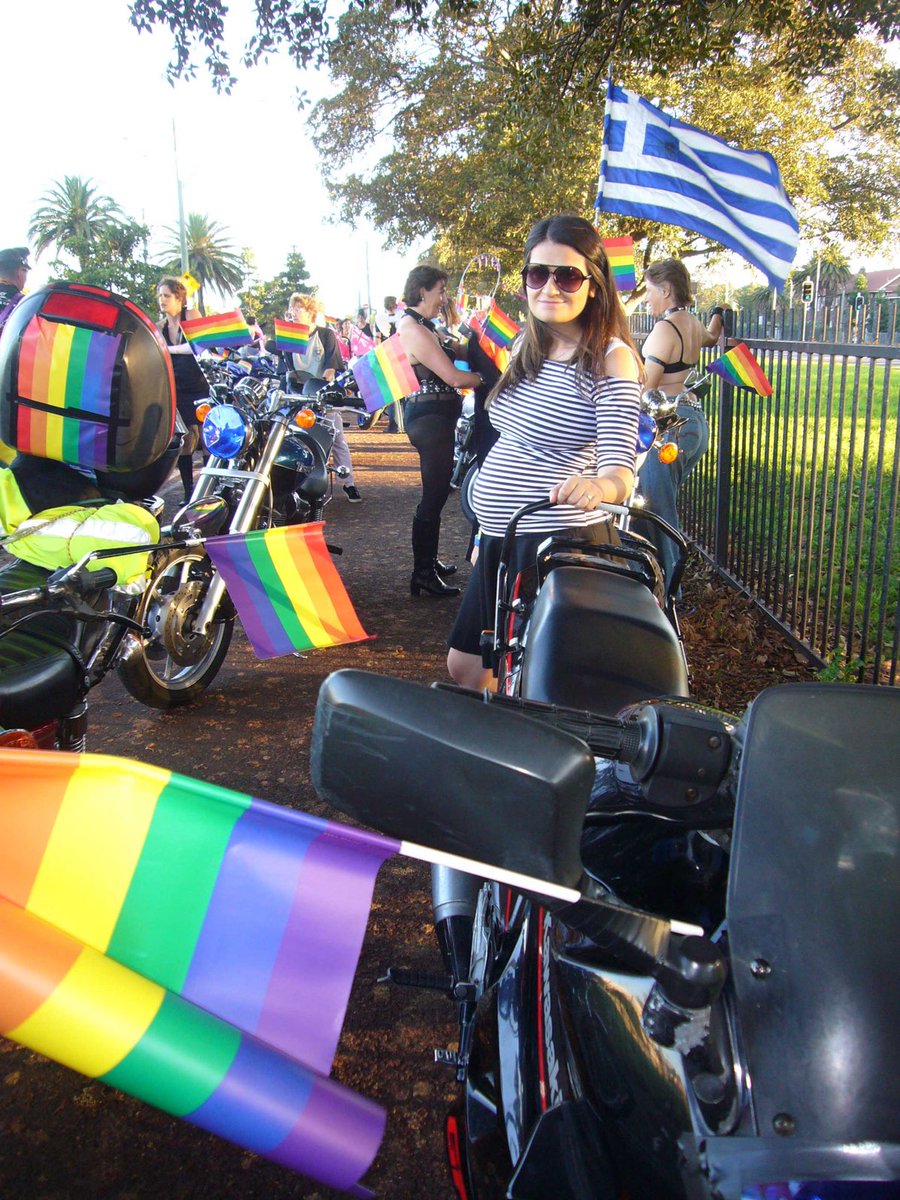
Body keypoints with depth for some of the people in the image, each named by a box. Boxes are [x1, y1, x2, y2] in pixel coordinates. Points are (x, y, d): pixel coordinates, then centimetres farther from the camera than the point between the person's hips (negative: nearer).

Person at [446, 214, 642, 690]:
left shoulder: (610, 357, -12)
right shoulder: (528, 345, 10)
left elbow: (620, 466, -22)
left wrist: (599, 485, -46)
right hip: (501, 540, 8)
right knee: (464, 667, 18)